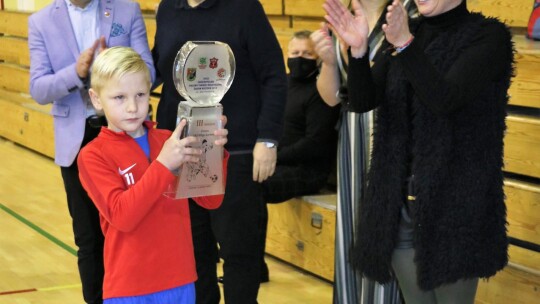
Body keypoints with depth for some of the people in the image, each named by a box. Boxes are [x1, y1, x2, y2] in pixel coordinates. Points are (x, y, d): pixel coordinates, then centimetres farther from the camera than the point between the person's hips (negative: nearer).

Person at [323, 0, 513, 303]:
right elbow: (363, 101, 0)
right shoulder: (403, 34, 9)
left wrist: (405, 45, -31)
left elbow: (445, 99, -21)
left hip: (454, 199, -5)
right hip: (402, 199, 5)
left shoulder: (488, 35, -7)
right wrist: (358, 50, -17)